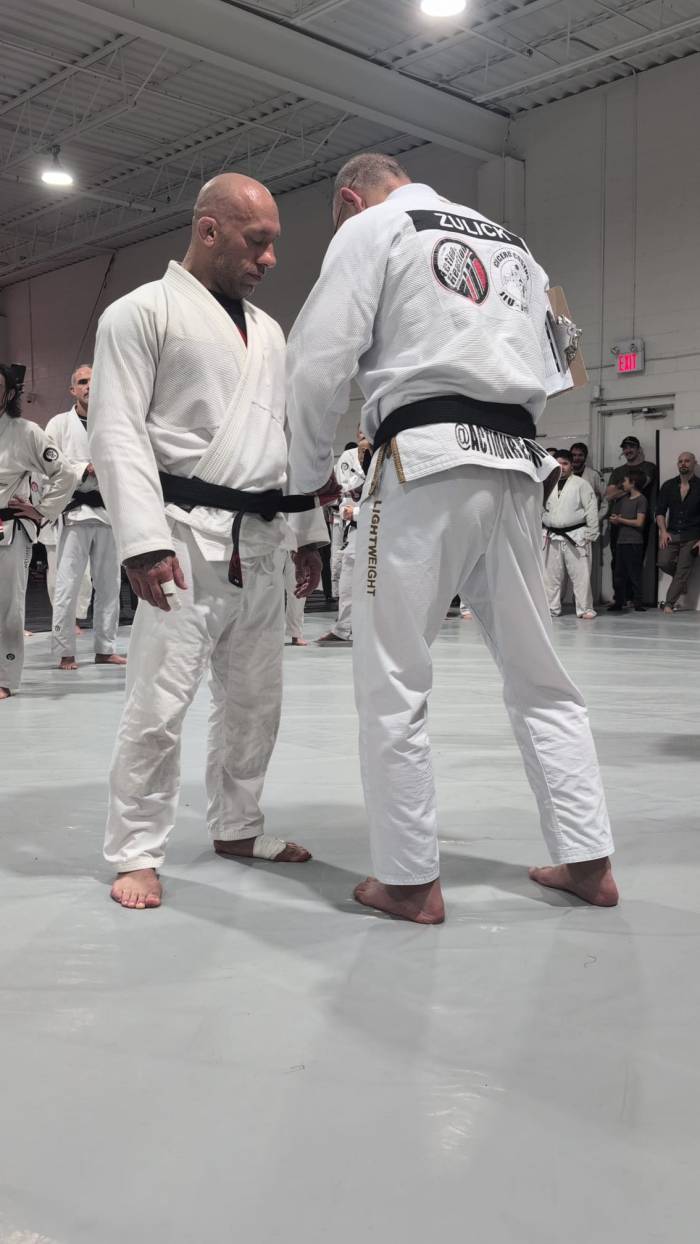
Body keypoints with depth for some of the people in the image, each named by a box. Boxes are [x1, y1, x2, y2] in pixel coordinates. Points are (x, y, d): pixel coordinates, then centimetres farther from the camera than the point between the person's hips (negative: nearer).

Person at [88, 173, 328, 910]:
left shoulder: (267, 330, 18)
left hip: (260, 543, 7)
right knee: (158, 703, -5)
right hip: (187, 539, -7)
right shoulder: (142, 312, -3)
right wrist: (143, 539, -20)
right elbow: (117, 433, -11)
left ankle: (235, 828, 29)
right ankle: (136, 852, 9)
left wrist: (308, 532, 16)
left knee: (253, 698, 13)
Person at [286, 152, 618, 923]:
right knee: (539, 674, 13)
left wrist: (305, 477, 8)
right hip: (517, 467, 7)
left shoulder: (370, 228, 6)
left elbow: (321, 360, -3)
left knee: (392, 680, 0)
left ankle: (410, 880, 4)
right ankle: (587, 860, 17)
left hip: (426, 462, -6)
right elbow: (543, 370, 22)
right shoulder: (510, 242, 26)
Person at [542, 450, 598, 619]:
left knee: (580, 574, -5)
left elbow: (591, 509, -5)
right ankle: (552, 608, 16)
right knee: (551, 575, 7)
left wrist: (591, 534, -8)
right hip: (552, 537, 4)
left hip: (575, 535, -4)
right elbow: (541, 510, 17)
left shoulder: (581, 484, -1)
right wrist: (542, 532, 10)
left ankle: (585, 608, 1)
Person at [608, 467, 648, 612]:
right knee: (619, 574, 8)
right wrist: (614, 520, -1)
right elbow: (615, 516, 22)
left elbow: (639, 522, -13)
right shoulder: (623, 499, 17)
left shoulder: (641, 499, -6)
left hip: (634, 542, -8)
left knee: (634, 573, -5)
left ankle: (638, 602, 0)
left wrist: (620, 520, -6)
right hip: (621, 540, 8)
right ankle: (619, 601, 14)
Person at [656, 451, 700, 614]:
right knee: (663, 562, -13)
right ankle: (681, 582, 17)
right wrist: (663, 531, -7)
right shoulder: (668, 486, 8)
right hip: (671, 534, 3)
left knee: (683, 571, -5)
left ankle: (669, 604, 2)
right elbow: (660, 511, 8)